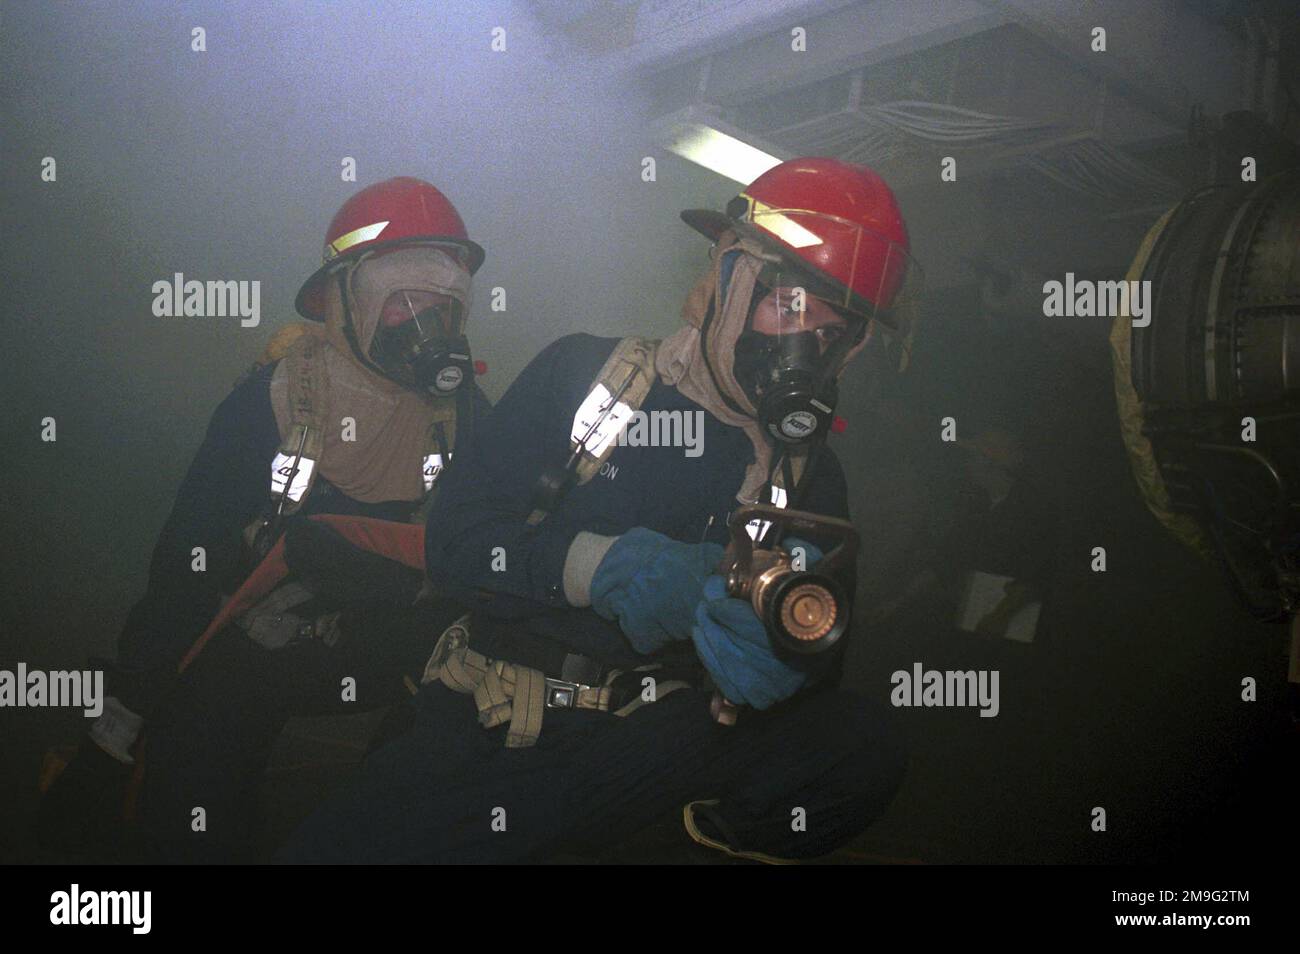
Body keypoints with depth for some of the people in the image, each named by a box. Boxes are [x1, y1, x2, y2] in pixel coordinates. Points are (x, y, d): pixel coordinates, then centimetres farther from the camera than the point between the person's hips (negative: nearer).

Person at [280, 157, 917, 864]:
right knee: (338, 843, -28)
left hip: (661, 739, 2)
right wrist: (602, 566, -19)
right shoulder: (582, 375, 5)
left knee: (867, 746, -25)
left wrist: (780, 660, -20)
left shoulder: (808, 472, 12)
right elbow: (452, 540, -2)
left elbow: (823, 651, 5)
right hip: (491, 723, -2)